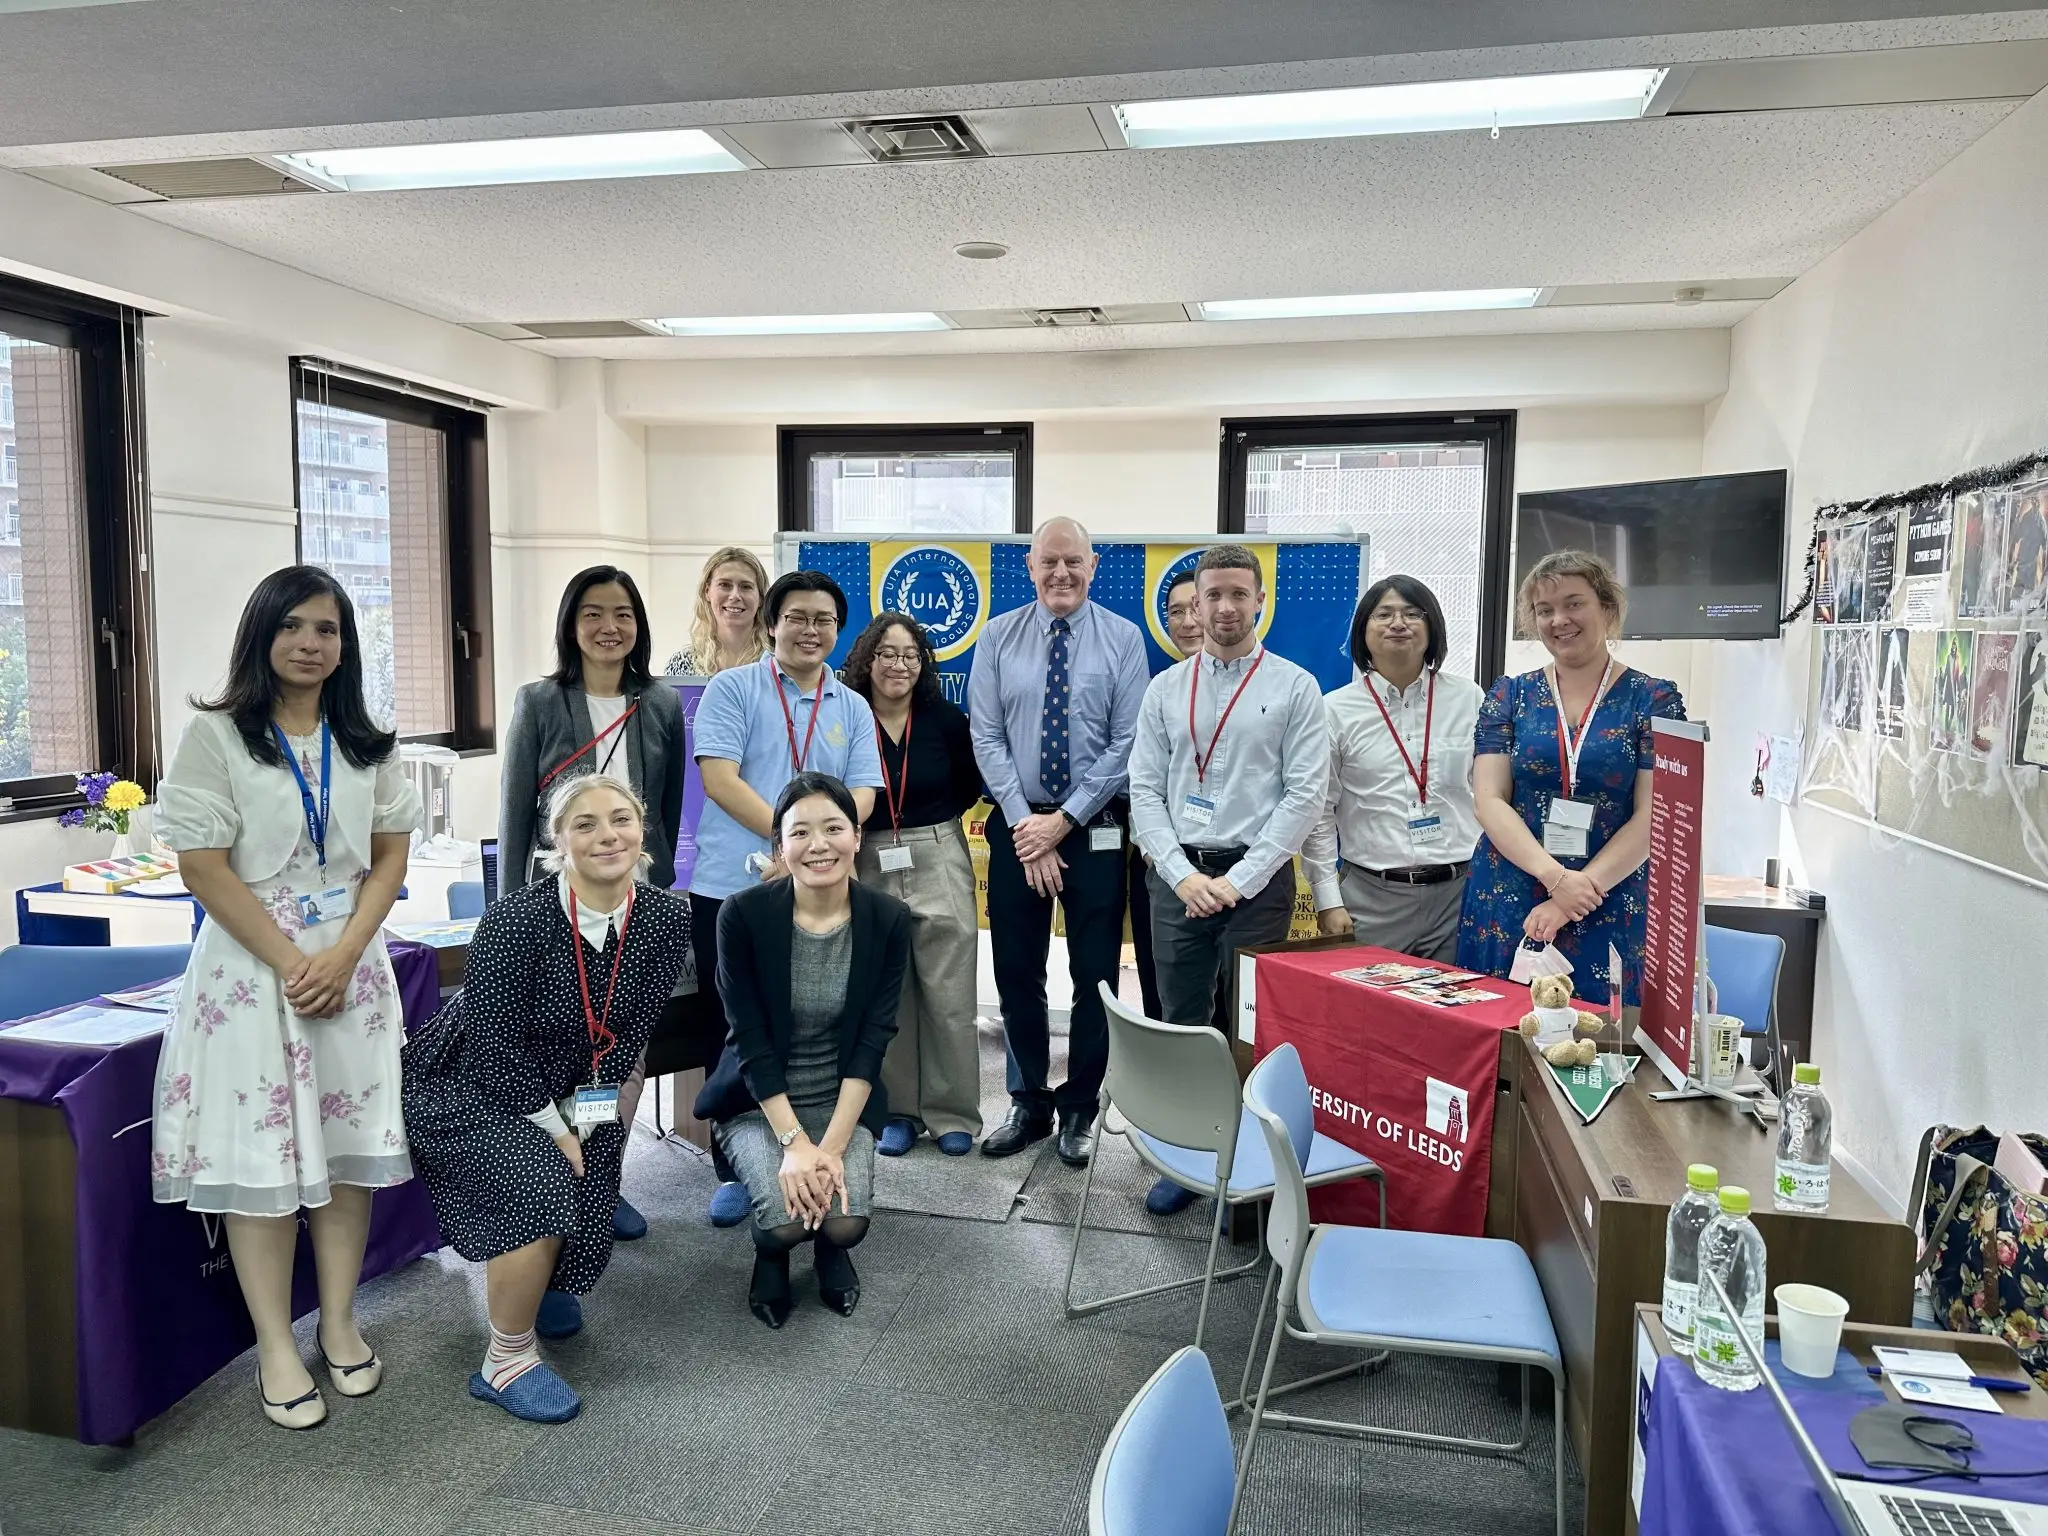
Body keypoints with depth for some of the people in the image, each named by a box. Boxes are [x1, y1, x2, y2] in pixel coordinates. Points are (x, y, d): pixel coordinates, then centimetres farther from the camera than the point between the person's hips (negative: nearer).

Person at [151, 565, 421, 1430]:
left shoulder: (368, 743, 7)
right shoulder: (215, 734, -5)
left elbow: (390, 856, 5)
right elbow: (203, 868, -9)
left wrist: (343, 955, -8)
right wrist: (292, 963, -13)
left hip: (350, 962, 4)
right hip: (253, 963, -3)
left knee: (349, 1144, 7)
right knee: (259, 1151, 1)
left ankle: (339, 1325, 22)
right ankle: (276, 1349, 13)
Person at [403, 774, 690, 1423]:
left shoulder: (666, 919, -15)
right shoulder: (516, 920, -28)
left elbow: (627, 1034, -7)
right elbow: (494, 1051, -23)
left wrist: (582, 1120, -12)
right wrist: (554, 1132, -17)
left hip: (568, 1098, 5)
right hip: (465, 1093, -5)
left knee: (582, 1242, 0)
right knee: (542, 1187, -28)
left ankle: (538, 1288, 39)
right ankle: (506, 1364, -6)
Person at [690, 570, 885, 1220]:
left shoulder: (852, 709, 11)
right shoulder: (732, 689, 1)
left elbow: (862, 795, 1)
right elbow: (719, 778, -11)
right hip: (729, 889, -2)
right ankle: (735, 1170, 21)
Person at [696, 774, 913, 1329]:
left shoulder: (888, 919, -12)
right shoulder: (744, 915, -17)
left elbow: (872, 1042, -12)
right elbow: (751, 1040, -15)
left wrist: (832, 1146, -20)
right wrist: (795, 1142, -21)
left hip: (844, 1099, 1)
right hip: (759, 1100, -1)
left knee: (846, 1219, -21)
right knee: (786, 1217, -24)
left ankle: (832, 1249, 19)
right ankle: (771, 1252, 16)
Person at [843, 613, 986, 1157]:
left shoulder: (945, 717, -2)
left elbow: (971, 783, 11)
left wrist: (932, 823, 9)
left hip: (938, 862, 0)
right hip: (870, 868, 0)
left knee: (948, 996, 2)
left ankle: (952, 1112, 15)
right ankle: (897, 1110, 21)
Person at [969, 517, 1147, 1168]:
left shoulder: (1123, 639, -2)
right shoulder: (998, 637, 2)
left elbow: (1126, 743, -6)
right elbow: (986, 737, -1)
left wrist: (1063, 819, -12)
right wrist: (1026, 823, -10)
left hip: (1095, 828, -1)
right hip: (1017, 825, 2)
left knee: (1095, 974, 6)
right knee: (1016, 972, 9)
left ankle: (1080, 1110, 23)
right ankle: (1029, 1104, 27)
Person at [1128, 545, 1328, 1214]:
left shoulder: (1295, 688, 0)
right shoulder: (1166, 688, 8)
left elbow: (1304, 796, -6)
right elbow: (1144, 790, 5)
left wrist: (1238, 881, -12)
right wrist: (1183, 875, -8)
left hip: (1257, 877, -2)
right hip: (1177, 876, 3)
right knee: (1181, 1025, 9)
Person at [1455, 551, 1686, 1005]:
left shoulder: (1653, 700, 1)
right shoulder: (1509, 696, 6)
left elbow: (1651, 817, -5)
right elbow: (1489, 801, -2)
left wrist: (1579, 890, -14)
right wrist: (1555, 876, -16)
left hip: (1611, 913, -1)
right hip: (1505, 908, 2)